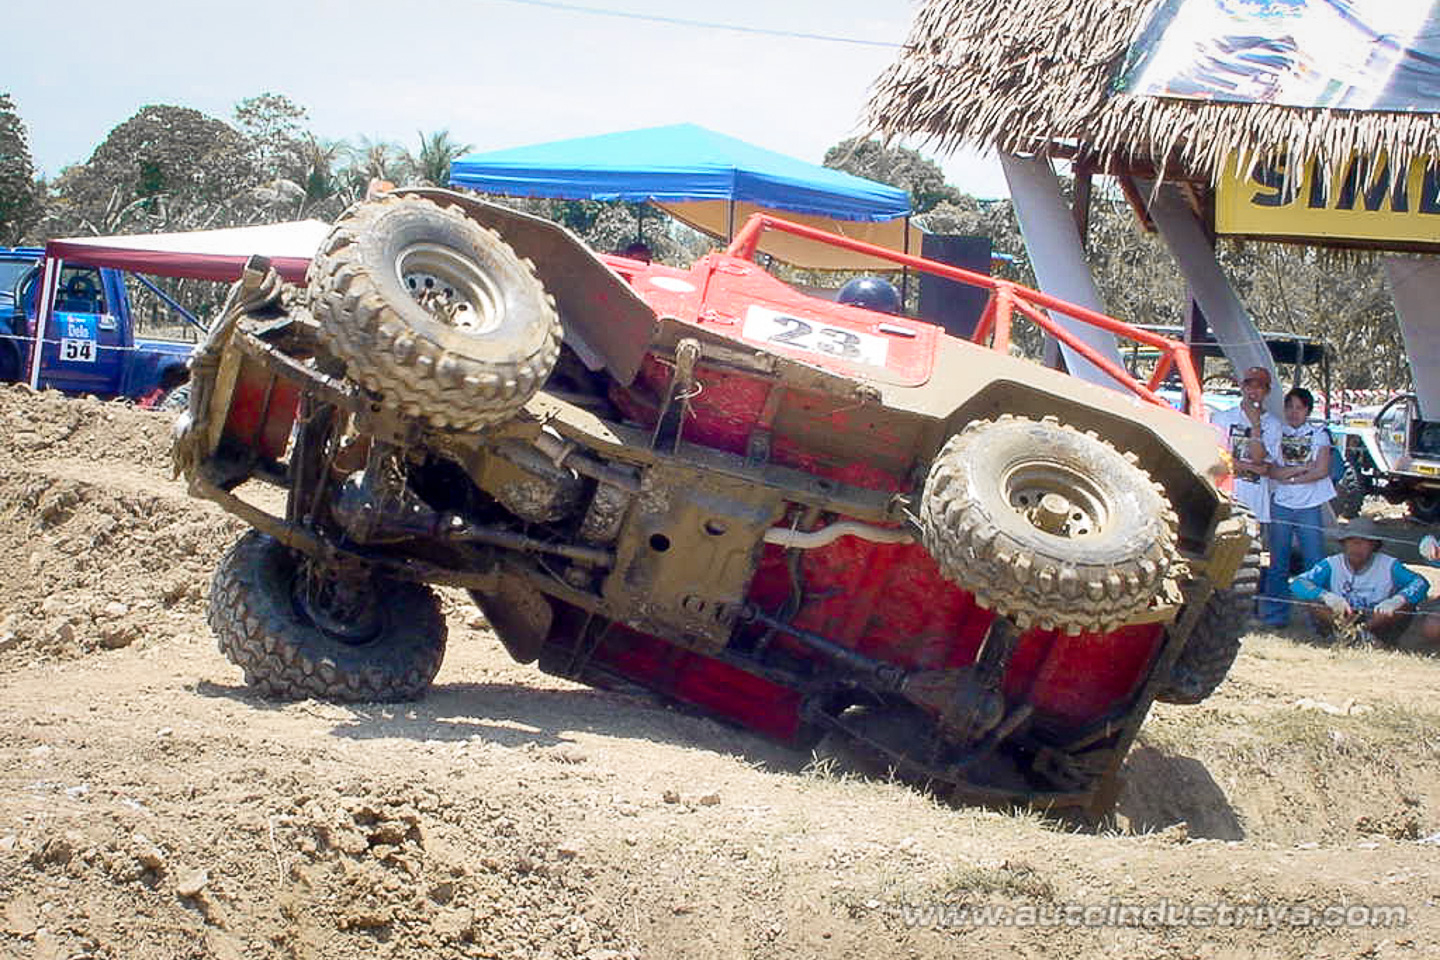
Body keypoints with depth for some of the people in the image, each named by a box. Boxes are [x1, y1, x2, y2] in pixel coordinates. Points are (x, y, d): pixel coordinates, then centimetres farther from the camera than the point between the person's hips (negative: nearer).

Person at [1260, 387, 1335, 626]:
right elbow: (1271, 470, -5)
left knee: (1315, 564, -2)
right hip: (1280, 505, 1)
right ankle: (1275, 615, 11)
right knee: (1277, 563, 4)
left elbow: (1322, 471, -4)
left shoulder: (1319, 434, 6)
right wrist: (1305, 467, -8)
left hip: (1310, 507, 0)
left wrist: (1289, 477, -6)